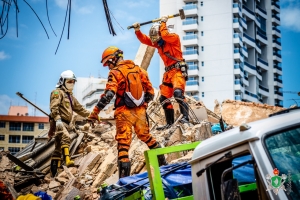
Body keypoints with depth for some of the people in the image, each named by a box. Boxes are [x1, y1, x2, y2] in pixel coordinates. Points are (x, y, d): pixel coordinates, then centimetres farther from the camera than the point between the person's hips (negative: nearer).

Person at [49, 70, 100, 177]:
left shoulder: (70, 96, 27)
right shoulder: (58, 92, -2)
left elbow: (79, 109, 31)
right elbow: (54, 107, -17)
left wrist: (91, 115, 23)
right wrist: (57, 119, -29)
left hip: (65, 124, 10)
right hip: (59, 122, -10)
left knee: (58, 148, 10)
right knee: (65, 138, -33)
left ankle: (54, 172, 13)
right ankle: (67, 160, -50)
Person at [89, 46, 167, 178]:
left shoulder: (115, 72, -7)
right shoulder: (138, 69, 10)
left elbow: (109, 94, -20)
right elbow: (150, 91, 10)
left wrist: (96, 110, -19)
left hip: (124, 113, -6)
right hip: (140, 111, 6)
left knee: (123, 142, -4)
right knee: (146, 136, 25)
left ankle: (124, 176, -7)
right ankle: (162, 162, 33)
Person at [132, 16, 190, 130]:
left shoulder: (174, 38, -4)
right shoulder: (158, 43, 16)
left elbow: (165, 35, -24)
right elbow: (144, 39, 14)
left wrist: (163, 23, -11)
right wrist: (137, 31, 0)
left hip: (178, 71, -8)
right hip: (168, 73, 9)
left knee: (178, 92, -29)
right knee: (164, 98, 6)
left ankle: (185, 118, -32)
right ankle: (170, 123, 12)